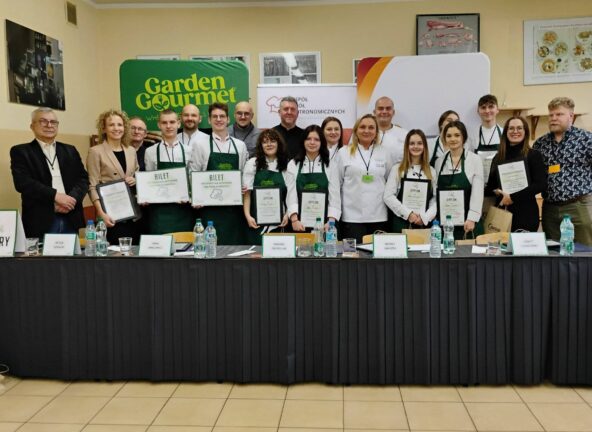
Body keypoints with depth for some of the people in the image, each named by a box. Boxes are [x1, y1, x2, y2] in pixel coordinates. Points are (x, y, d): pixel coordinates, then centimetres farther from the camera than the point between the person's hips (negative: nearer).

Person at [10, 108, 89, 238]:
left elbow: (83, 179, 8)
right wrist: (55, 195, -17)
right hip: (40, 220, -4)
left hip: (71, 219, 4)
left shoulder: (70, 150, 16)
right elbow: (22, 182, -9)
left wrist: (72, 198, -11)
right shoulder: (20, 151, 4)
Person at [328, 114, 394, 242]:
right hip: (352, 217, -2)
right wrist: (333, 215, -5)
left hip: (379, 217, 2)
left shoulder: (384, 152, 10)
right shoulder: (344, 153, 4)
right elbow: (335, 185, 1)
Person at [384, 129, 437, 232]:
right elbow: (388, 196, -3)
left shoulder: (431, 171, 11)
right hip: (401, 223, -1)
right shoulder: (397, 169, 4)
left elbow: (436, 199, 5)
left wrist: (425, 217, -9)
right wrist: (408, 213, -9)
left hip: (424, 223, 2)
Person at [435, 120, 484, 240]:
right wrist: (435, 218, 3)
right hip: (444, 221, 3)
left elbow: (477, 192, -6)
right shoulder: (439, 162, 9)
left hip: (468, 222, -3)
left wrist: (472, 219, -13)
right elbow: (435, 192, 8)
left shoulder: (474, 160, -1)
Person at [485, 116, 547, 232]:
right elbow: (490, 187, 14)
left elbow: (541, 185, -9)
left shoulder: (533, 155, 0)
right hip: (502, 213, 3)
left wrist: (513, 197, -13)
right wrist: (496, 191, -7)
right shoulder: (498, 158, 11)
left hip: (525, 214, -3)